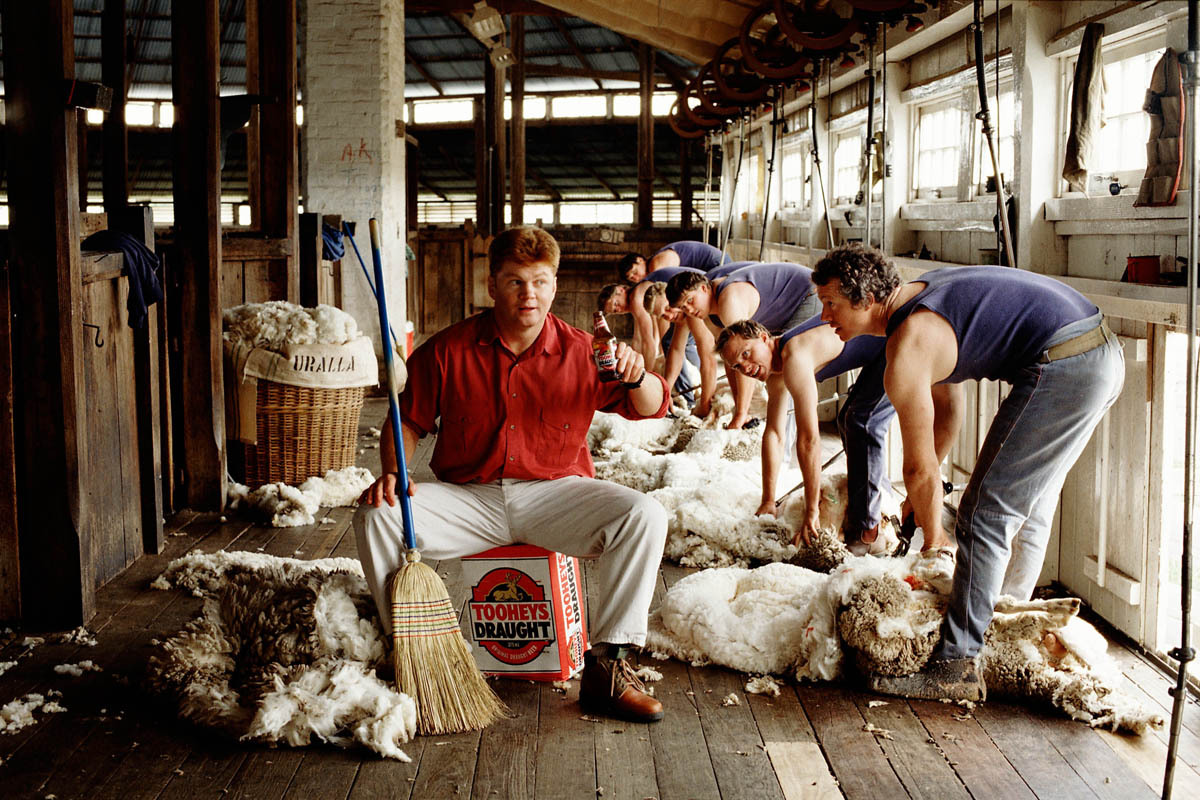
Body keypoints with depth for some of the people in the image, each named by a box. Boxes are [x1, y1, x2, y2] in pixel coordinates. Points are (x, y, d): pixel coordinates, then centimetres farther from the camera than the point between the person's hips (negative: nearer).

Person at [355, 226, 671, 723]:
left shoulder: (581, 352, -2)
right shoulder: (449, 351, -1)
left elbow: (652, 408, -3)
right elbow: (409, 420, 7)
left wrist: (636, 376, -26)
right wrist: (391, 472, -12)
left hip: (554, 495, 0)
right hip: (468, 498, 0)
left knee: (645, 517, -26)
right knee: (375, 516, -24)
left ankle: (606, 671, -18)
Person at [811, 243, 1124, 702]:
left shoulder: (906, 354, -13)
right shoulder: (920, 296, 17)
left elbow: (920, 467, -6)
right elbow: (949, 409, 27)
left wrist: (933, 538, 10)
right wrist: (921, 493, 29)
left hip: (1061, 367, -11)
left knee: (986, 513, -6)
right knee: (1029, 505, 23)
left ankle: (957, 667, -4)